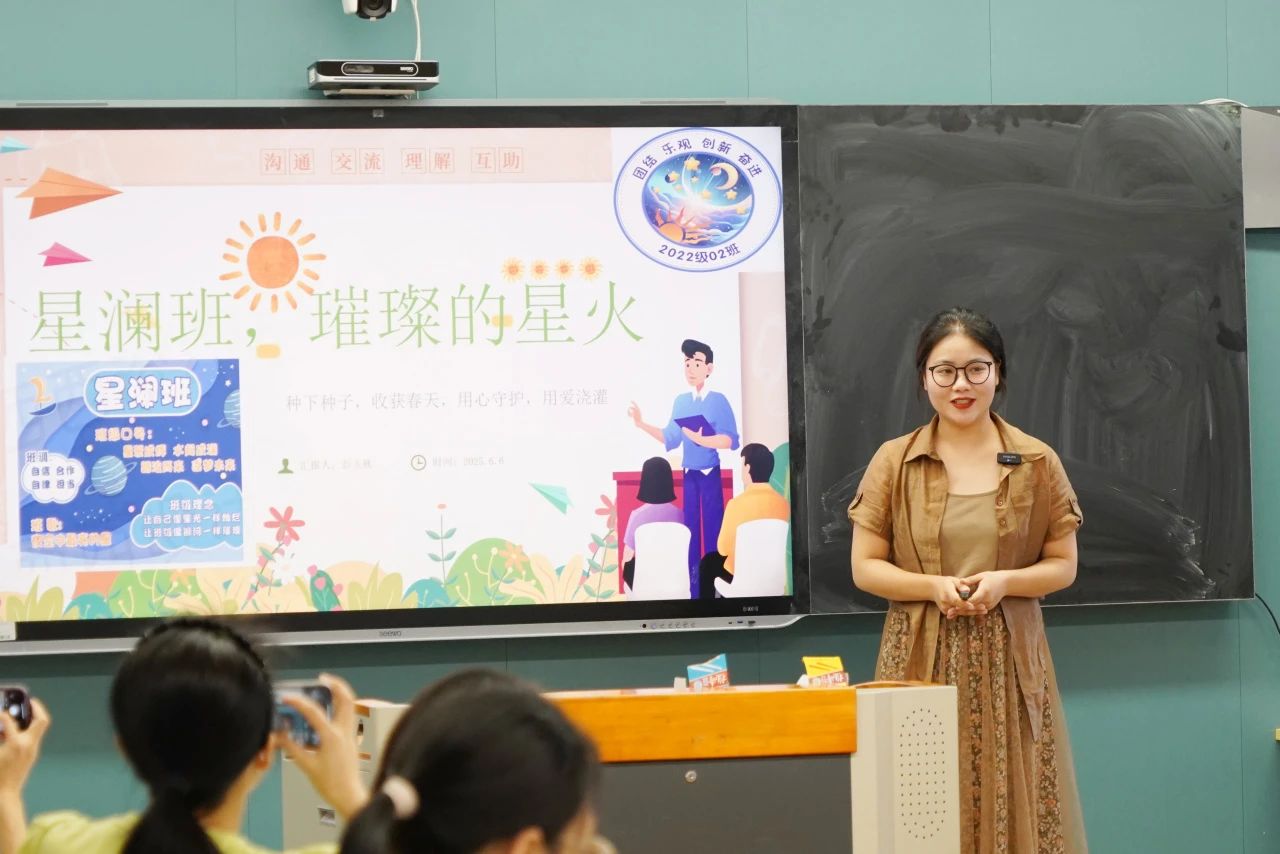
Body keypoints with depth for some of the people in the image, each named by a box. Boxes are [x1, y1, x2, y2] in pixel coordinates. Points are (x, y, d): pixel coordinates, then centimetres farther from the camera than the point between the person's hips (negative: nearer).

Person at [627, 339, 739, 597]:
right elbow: (670, 439, 14)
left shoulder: (718, 401, -9)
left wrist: (700, 439, -28)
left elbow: (731, 440, -16)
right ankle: (692, 591, 13)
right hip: (688, 475, 5)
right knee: (690, 532, 8)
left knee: (712, 531, -6)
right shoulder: (680, 401, 8)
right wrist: (643, 424, 6)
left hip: (711, 476, -5)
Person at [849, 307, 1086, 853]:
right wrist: (934, 587, -14)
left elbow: (1063, 566, 7)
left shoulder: (1037, 463, 4)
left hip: (1008, 661, 1)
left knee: (1013, 801, -2)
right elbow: (865, 568, 3)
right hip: (921, 660, 0)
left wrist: (1004, 582, -12)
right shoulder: (893, 461, 2)